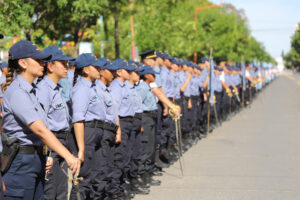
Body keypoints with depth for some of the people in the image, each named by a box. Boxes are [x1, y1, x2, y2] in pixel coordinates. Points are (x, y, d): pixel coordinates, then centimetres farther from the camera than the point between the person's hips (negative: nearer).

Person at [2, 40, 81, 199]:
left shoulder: (31, 90, 13)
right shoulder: (16, 93, -17)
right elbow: (40, 129, -26)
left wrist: (44, 156, 7)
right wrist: (68, 156, -32)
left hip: (36, 160, 9)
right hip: (21, 162, -9)